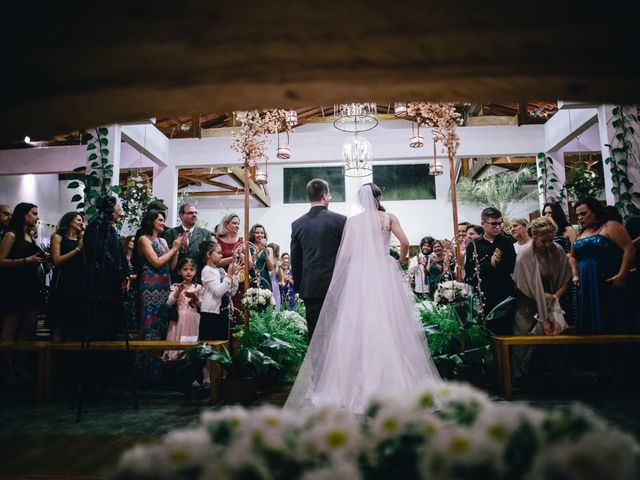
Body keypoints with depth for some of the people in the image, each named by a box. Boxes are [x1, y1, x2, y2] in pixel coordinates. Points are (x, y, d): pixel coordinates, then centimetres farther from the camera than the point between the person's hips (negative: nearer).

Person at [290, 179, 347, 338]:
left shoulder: (297, 224, 3)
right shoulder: (340, 220, -4)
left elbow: (295, 261, 7)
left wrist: (299, 286, 17)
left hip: (310, 287, 2)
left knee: (315, 332, 5)